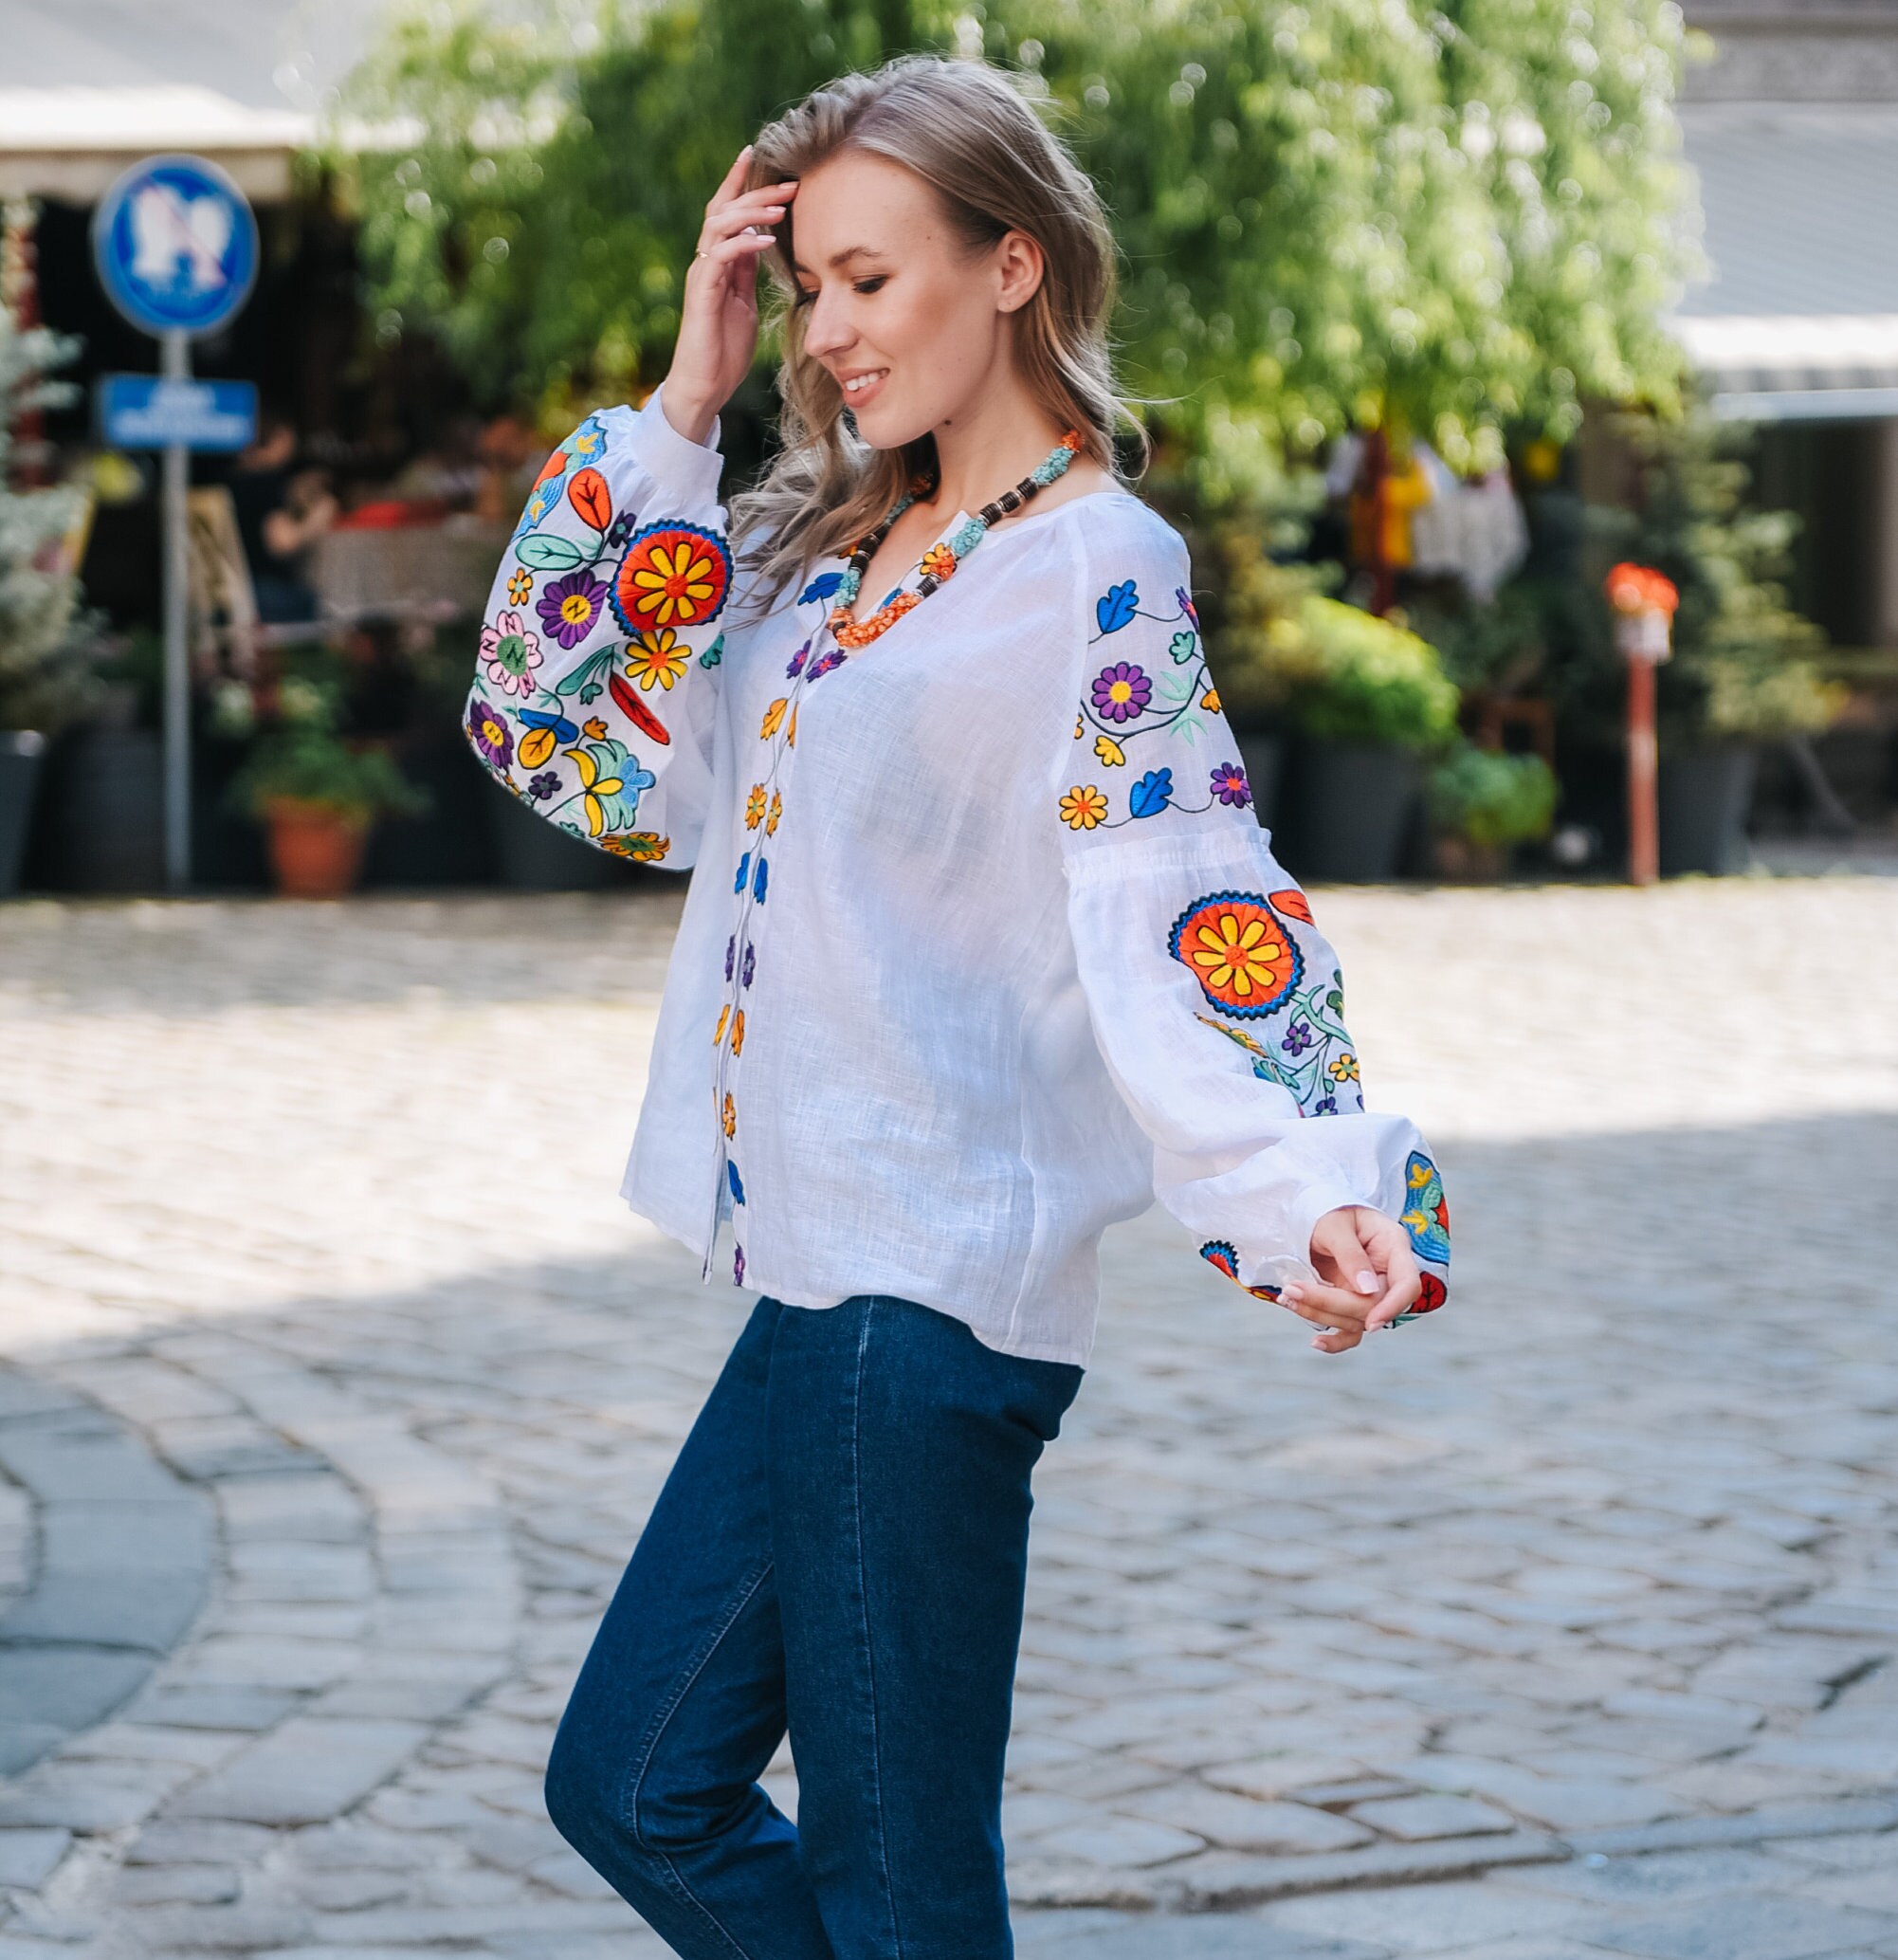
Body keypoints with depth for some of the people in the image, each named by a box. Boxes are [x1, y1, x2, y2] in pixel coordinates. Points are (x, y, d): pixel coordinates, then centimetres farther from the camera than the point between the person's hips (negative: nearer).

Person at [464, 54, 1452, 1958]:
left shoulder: (1099, 573, -10)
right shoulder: (832, 557, 14)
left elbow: (1189, 916, -20)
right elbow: (563, 725, 13)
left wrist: (1307, 1190, -37)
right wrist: (677, 417, 7)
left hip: (938, 1291, -9)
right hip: (825, 1288, 9)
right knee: (633, 1788, 14)